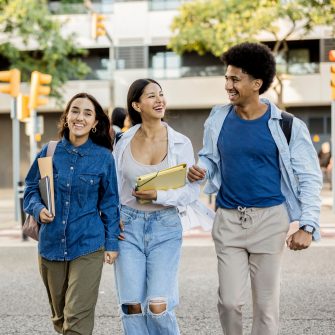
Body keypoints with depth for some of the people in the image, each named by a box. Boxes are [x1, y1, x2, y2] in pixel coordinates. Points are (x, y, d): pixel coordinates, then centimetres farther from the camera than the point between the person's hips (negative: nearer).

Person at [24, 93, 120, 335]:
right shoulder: (49, 153, 2)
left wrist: (112, 242, 2)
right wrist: (38, 209, -9)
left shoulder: (104, 158, -2)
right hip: (51, 244, 3)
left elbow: (110, 203, 5)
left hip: (88, 247, -3)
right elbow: (31, 188, 12)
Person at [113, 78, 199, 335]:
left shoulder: (181, 143, -3)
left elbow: (192, 191, -5)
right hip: (129, 226, 2)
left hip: (165, 227, -2)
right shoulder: (125, 142, 3)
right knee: (133, 307, -1)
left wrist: (158, 196, -18)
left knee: (158, 307, -11)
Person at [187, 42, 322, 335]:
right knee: (229, 301, 1)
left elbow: (309, 178, -5)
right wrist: (200, 169, -9)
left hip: (269, 219, -2)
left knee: (266, 304, 5)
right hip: (228, 219, 2)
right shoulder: (218, 119, 1)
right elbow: (209, 158, 15)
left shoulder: (287, 126, -8)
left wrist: (308, 226, -13)